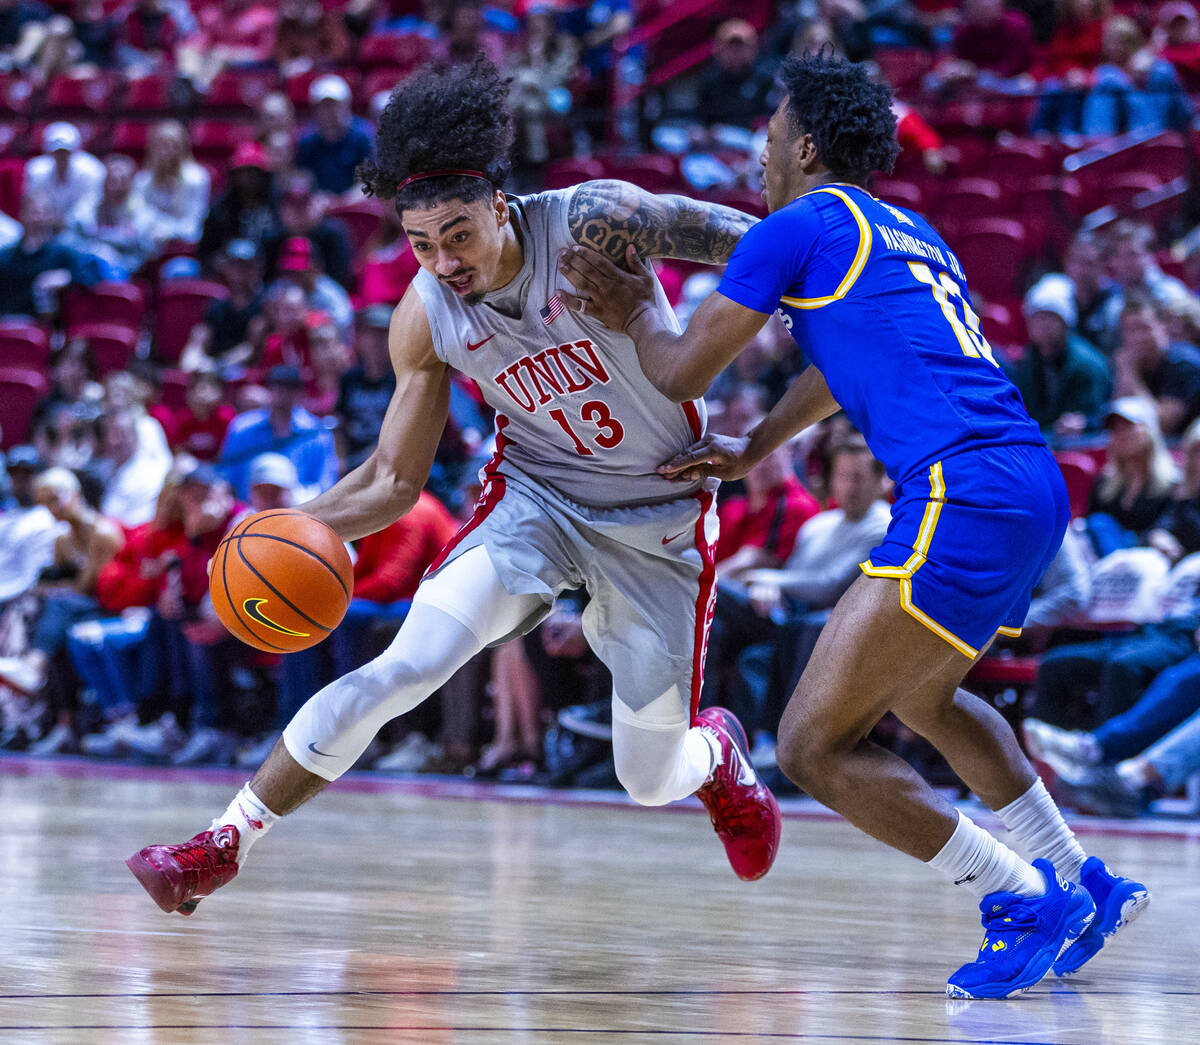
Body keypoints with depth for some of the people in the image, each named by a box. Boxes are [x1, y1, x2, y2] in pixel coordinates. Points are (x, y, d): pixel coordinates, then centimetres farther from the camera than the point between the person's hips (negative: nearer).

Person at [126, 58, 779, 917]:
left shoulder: (593, 224, -27)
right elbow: (395, 482, -4)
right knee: (401, 668, -20)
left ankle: (715, 753, 43)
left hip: (659, 519, -2)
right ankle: (223, 847, -12)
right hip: (533, 496, 2)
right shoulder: (424, 321, -13)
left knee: (650, 781, 4)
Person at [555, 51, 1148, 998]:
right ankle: (1087, 886, 34)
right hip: (1036, 490, 10)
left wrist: (636, 312, 24)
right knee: (923, 699, 33)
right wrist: (753, 450, 43)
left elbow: (681, 373, 5)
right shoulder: (910, 235, 26)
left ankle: (1028, 904, -5)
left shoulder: (798, 227, 1)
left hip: (963, 498, -10)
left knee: (815, 747, -7)